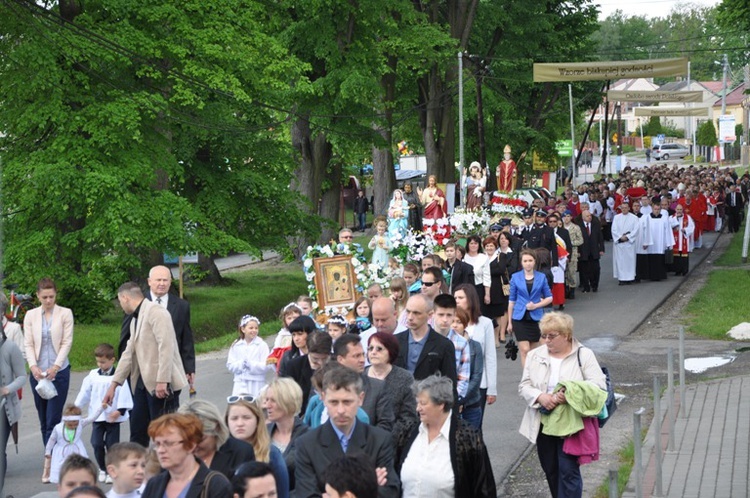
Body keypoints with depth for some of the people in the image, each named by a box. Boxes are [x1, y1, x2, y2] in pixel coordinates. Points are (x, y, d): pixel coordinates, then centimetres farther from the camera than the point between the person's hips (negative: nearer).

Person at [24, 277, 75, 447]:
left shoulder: (65, 313, -1)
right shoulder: (31, 315, 6)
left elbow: (67, 342, -5)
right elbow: (28, 344, 3)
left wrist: (55, 367, -15)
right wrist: (33, 366, -13)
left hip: (59, 371, -3)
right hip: (37, 372, 3)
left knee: (53, 420, -9)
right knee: (43, 420, 8)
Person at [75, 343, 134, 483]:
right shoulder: (93, 375, 4)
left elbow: (123, 393, -13)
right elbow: (85, 392, 10)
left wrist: (120, 410, -21)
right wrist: (76, 407, 10)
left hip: (113, 417, -4)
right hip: (97, 416, 4)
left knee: (111, 445, 2)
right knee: (97, 444, 1)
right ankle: (102, 469, 16)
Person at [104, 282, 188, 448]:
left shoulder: (155, 312, -11)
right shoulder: (135, 319, 19)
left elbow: (166, 347, -19)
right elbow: (129, 353, 23)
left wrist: (162, 381, -24)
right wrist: (114, 383, 21)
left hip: (161, 384, -9)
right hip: (144, 382, 9)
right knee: (137, 431, 10)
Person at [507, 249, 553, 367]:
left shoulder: (541, 277, 3)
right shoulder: (515, 277, 2)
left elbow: (549, 298, 8)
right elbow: (511, 300, 6)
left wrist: (536, 305, -10)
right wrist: (509, 322, 7)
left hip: (536, 317, 1)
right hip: (520, 318, -1)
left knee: (533, 351, 8)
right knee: (524, 350, -11)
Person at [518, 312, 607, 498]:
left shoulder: (584, 355, -3)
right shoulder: (535, 356, 8)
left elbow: (598, 385, -12)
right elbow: (524, 386, 4)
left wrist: (570, 395, -26)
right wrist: (540, 397, -18)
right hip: (543, 425, 5)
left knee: (568, 471, -9)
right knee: (551, 470, 14)